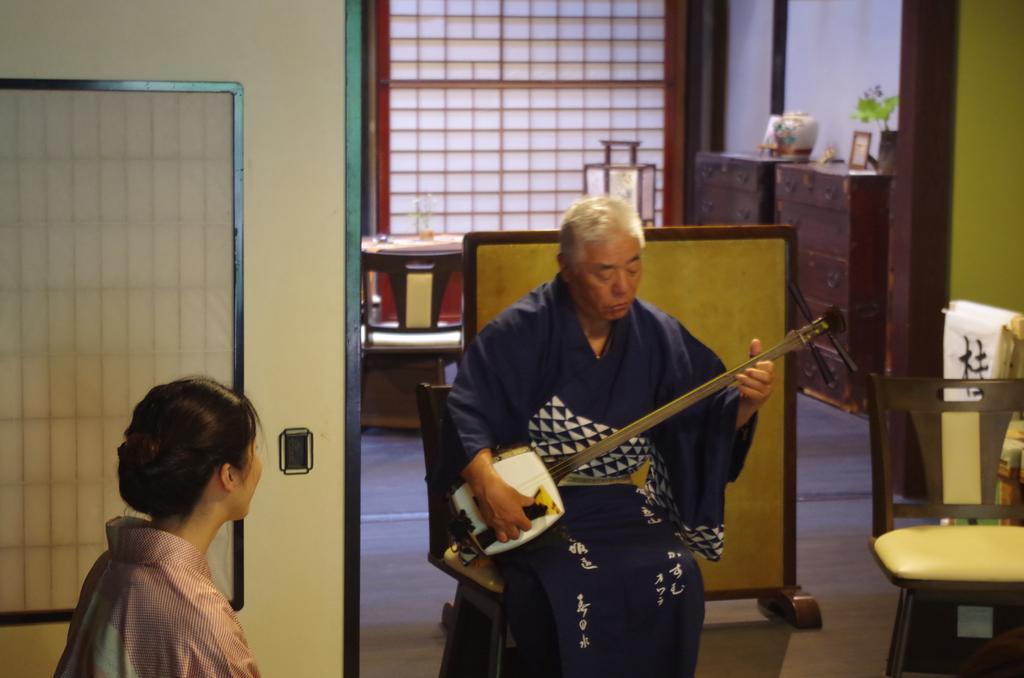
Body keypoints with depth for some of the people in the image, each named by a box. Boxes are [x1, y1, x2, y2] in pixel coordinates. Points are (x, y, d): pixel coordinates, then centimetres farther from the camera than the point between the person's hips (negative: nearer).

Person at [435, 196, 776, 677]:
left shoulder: (656, 334, 4)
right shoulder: (521, 332, -8)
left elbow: (705, 420, 3)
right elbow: (467, 412, -12)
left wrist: (744, 403, -19)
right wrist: (487, 484, -27)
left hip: (629, 502, 3)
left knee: (675, 579, -22)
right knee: (570, 587, -30)